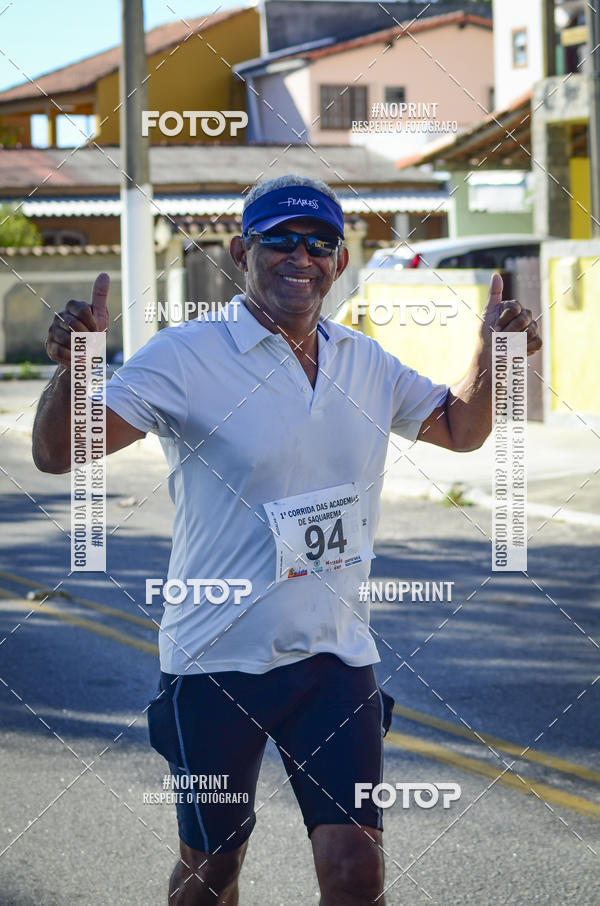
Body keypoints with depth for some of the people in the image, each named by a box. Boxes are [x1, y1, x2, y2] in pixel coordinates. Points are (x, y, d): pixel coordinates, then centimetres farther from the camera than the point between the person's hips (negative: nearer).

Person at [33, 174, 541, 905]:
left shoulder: (367, 366, 8)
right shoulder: (185, 358, -9)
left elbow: (458, 429, 23)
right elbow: (58, 453, -16)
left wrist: (490, 353, 4)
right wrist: (73, 368, -36)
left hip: (336, 656, 4)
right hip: (216, 661, -3)